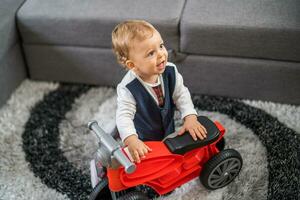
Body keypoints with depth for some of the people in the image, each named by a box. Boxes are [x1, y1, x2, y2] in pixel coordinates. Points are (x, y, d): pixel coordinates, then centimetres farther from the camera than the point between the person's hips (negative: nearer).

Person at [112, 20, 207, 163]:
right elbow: (124, 115, -37)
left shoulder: (170, 71, -20)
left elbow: (181, 95, -12)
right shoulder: (128, 88, -34)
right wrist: (131, 140, -54)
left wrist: (190, 117, -27)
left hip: (168, 132, 5)